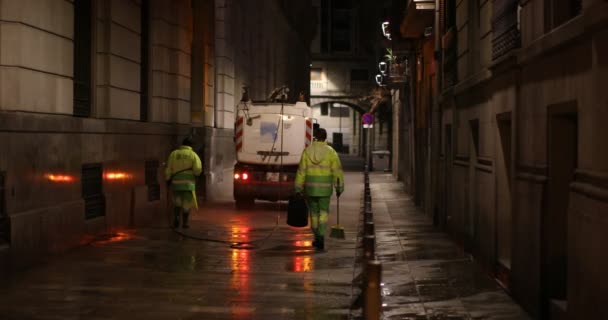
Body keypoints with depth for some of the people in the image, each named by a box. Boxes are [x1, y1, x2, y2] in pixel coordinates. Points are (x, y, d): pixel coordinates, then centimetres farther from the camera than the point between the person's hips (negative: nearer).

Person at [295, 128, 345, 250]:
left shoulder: (307, 151, -2)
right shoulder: (330, 151, -5)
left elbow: (301, 170, -2)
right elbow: (337, 170, -6)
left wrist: (299, 187, 3)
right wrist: (339, 187, 2)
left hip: (310, 187, 1)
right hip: (325, 188, -1)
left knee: (314, 213, 14)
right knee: (323, 213, 5)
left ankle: (317, 238, 22)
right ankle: (321, 236, -14)